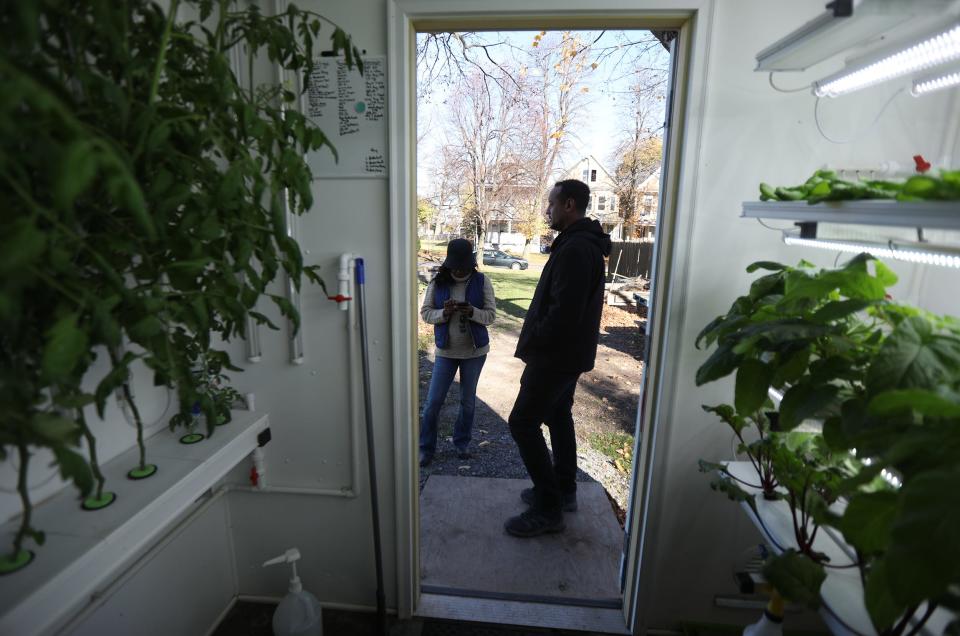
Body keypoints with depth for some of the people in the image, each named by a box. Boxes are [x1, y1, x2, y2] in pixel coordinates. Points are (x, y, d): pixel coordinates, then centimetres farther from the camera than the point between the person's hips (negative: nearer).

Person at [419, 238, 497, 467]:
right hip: (446, 351, 0)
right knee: (433, 401, 1)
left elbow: (491, 315, -7)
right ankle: (426, 448, 19)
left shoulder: (482, 281, -7)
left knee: (467, 401, 14)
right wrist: (443, 313, -24)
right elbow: (425, 313, -4)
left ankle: (461, 443, 33)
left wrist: (472, 312, -27)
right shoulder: (437, 282, -6)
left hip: (475, 351, 0)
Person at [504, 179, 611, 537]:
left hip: (557, 355, -11)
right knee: (558, 416, 19)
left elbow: (564, 311, -27)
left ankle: (548, 510, 4)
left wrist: (532, 341, -14)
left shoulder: (575, 248, -21)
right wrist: (536, 337, 12)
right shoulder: (585, 243, 13)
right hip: (570, 351, 11)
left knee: (523, 423, -5)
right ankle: (564, 491, 33)